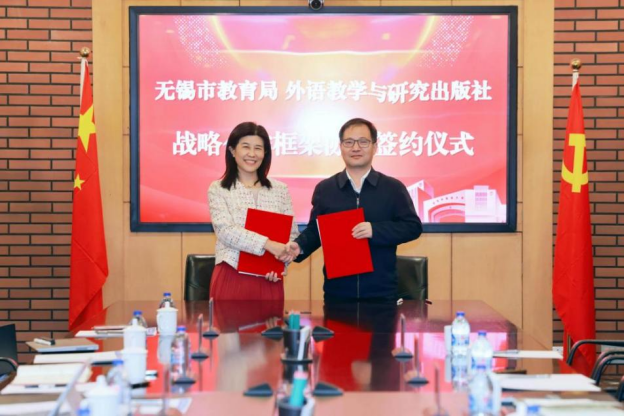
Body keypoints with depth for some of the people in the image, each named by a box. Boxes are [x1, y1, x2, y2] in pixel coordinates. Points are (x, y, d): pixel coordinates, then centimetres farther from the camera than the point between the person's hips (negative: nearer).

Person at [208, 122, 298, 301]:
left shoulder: (280, 190, 9)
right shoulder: (218, 189, 2)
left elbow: (292, 234, 9)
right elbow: (225, 231, -11)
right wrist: (267, 244, -22)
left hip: (269, 280, 2)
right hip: (231, 278, -2)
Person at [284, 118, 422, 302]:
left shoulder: (393, 188, 3)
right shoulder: (324, 189, 9)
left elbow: (413, 227, -1)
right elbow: (315, 229, 12)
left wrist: (375, 230, -15)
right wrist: (299, 246, -9)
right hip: (336, 290, 1)